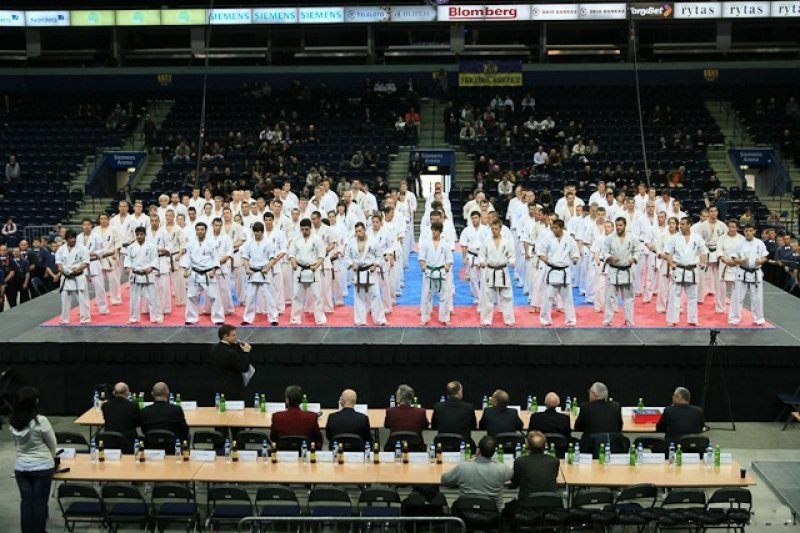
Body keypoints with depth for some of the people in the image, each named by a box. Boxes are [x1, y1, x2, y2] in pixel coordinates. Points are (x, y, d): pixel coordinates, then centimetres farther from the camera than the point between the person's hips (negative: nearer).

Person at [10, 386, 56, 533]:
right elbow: (52, 444, -7)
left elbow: (16, 445, 6)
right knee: (40, 502, 6)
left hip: (20, 467, 4)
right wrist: (50, 457, 12)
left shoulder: (13, 422, -6)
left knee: (26, 502, 12)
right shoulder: (41, 421, -20)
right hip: (42, 467, -4)